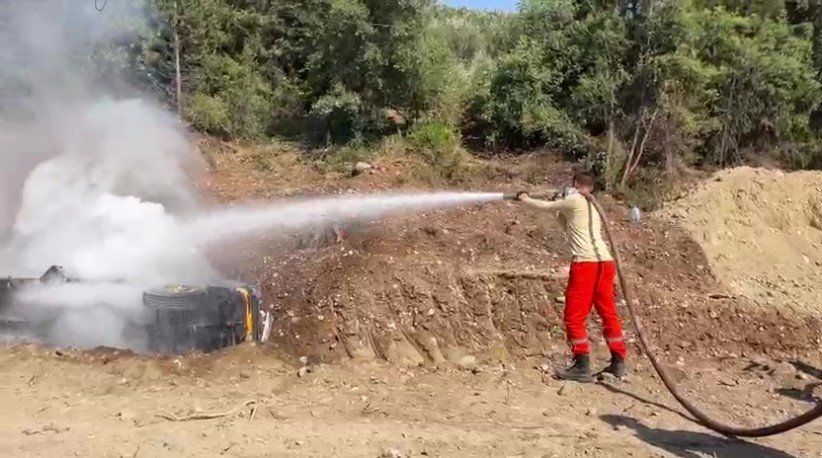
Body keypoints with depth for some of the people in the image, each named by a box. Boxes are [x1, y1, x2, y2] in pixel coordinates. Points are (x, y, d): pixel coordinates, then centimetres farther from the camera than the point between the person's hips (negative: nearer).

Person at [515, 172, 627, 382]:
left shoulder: (574, 201, 0)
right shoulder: (594, 207, 24)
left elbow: (547, 206, 11)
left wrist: (525, 199, 26)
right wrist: (562, 210, 26)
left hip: (586, 263, -8)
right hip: (605, 262, 8)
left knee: (574, 316, -3)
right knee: (609, 313, 14)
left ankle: (582, 366, -5)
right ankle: (618, 361, 19)